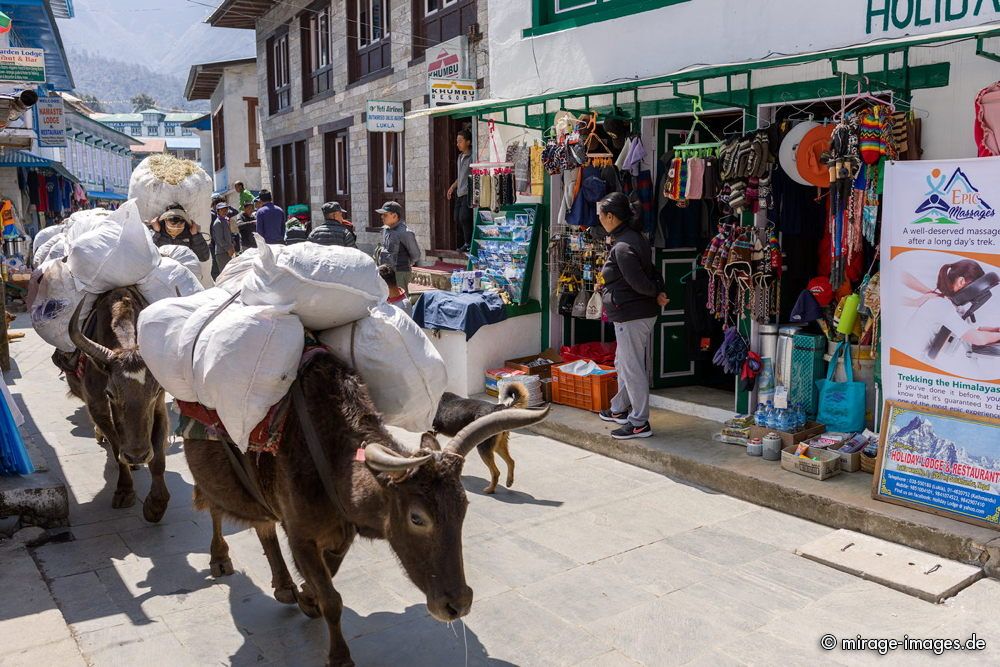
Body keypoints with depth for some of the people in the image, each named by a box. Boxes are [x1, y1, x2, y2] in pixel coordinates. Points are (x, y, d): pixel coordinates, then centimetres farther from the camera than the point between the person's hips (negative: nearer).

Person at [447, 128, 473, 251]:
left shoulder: (472, 157, -9)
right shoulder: (460, 157, 18)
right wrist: (453, 187, 24)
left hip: (468, 193, -9)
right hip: (459, 193, 9)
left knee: (464, 217, -15)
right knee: (457, 218, 7)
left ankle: (468, 243, -5)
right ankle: (462, 244, 14)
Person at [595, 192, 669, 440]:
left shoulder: (622, 247, -21)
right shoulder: (634, 237, 11)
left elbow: (639, 283, -21)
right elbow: (651, 272, 14)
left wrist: (657, 294, -7)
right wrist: (659, 292, 0)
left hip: (631, 316, -10)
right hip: (641, 313, 10)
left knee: (632, 368, -2)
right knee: (623, 363, 22)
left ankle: (640, 424, 6)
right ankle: (620, 409, 37)